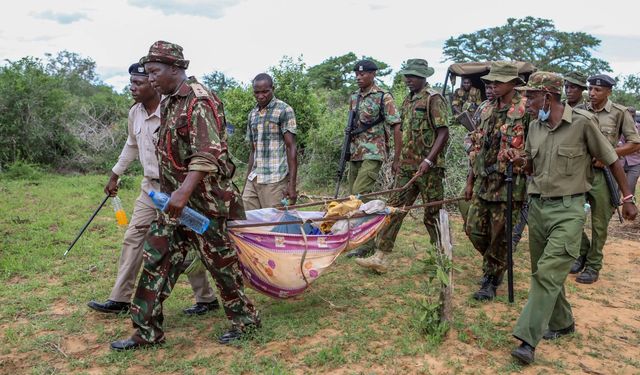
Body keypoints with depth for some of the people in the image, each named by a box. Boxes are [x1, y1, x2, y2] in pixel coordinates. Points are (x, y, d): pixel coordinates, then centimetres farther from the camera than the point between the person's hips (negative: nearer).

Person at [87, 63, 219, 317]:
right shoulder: (135, 113, 5)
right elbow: (131, 146, 21)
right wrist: (115, 176, 26)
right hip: (150, 187, 8)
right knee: (133, 238, 10)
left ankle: (207, 299, 17)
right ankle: (120, 300, 22)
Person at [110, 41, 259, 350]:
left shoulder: (200, 102, -16)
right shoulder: (169, 103, 14)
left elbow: (207, 155, -27)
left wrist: (185, 191, -36)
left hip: (204, 200, -9)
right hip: (175, 198, 9)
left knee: (220, 260, 4)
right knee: (157, 258, 9)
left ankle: (245, 319, 24)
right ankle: (147, 331, 19)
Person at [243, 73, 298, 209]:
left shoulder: (284, 110, -2)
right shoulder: (252, 114, 16)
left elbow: (291, 147, -7)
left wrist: (292, 184, -13)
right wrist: (247, 182, 17)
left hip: (275, 181, -5)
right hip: (253, 180, 6)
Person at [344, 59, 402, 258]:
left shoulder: (383, 97, -7)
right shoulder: (354, 97, 14)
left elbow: (396, 128, -8)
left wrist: (397, 159, -11)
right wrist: (348, 151, 16)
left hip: (373, 154, -7)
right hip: (355, 154, 8)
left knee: (359, 195, -16)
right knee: (354, 197, 8)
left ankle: (366, 243, -5)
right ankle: (370, 238, 20)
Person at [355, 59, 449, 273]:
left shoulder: (433, 98, -8)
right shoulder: (408, 100, 15)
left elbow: (443, 133, -15)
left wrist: (428, 160, -23)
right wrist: (399, 160, 18)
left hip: (429, 168, -7)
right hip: (407, 167, 7)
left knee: (433, 214, 3)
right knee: (394, 209, 3)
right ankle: (380, 257, 5)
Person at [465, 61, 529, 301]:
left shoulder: (526, 109, -9)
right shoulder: (487, 110, 11)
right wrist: (470, 180, 14)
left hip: (509, 184, -6)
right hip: (483, 182, 7)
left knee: (500, 236, 3)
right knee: (474, 230, 11)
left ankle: (492, 279, 19)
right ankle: (493, 263, 36)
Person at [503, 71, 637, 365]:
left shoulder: (582, 122, -12)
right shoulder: (535, 127, 5)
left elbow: (612, 160, -1)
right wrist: (519, 160, -6)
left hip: (568, 210, -6)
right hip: (537, 206, 7)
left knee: (548, 272, -14)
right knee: (543, 271, 14)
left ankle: (528, 340, -12)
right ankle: (562, 323, 34)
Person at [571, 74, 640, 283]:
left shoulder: (620, 113, -4)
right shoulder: (580, 111, 4)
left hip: (603, 174, -3)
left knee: (599, 224, 5)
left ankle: (593, 266, 18)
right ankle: (583, 252, 26)